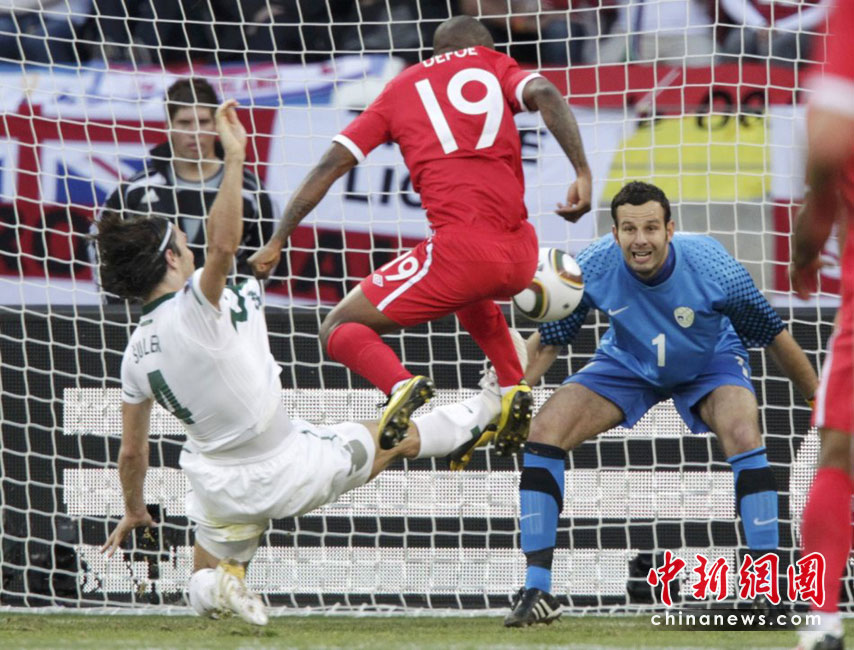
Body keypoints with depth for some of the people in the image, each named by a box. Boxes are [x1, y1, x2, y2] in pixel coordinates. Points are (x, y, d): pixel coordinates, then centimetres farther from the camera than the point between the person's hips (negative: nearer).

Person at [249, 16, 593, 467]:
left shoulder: (402, 88, 18)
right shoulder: (493, 65, 19)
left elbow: (331, 164, 13)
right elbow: (544, 94, -3)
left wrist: (276, 243, 16)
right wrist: (583, 173, -9)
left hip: (460, 250, -4)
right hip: (521, 254, 4)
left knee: (339, 331, 6)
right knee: (471, 294, 40)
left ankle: (401, 387, -26)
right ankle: (512, 388, 16)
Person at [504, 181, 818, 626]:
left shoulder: (712, 267, -33)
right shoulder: (592, 268, -29)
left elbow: (775, 337, -18)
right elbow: (547, 342, -13)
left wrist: (819, 401, -9)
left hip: (710, 361, -2)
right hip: (628, 365, 2)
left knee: (743, 434, -32)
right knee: (543, 431, -16)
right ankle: (537, 592, -8)